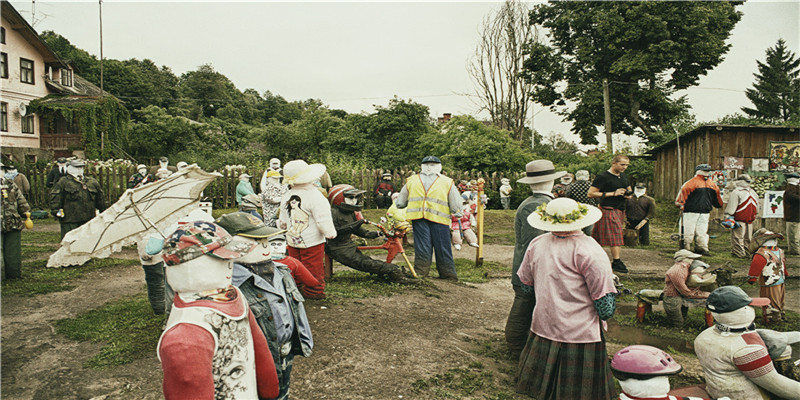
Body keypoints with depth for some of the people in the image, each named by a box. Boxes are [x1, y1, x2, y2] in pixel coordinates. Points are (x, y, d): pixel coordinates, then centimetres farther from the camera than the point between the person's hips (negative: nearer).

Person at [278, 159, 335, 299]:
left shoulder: (286, 196, 3)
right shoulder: (315, 196, -19)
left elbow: (282, 221, 13)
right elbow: (323, 221, -21)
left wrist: (282, 226, 35)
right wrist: (331, 233, -4)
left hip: (292, 241, 6)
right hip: (312, 242, -6)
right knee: (313, 269, 6)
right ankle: (314, 292, 15)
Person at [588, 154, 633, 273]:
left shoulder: (623, 176, 16)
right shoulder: (602, 176, -11)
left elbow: (629, 189, 32)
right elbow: (590, 194, -16)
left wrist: (629, 194, 5)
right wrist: (613, 193, -18)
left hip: (620, 210, 8)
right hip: (609, 210, -8)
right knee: (615, 236, -10)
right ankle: (616, 262, -5)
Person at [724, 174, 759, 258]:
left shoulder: (736, 192, -12)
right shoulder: (753, 193, 13)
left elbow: (731, 207, -14)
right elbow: (757, 208, 21)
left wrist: (728, 217, -10)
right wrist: (754, 216, 29)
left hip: (739, 220, -7)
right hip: (750, 220, 7)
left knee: (738, 238, -3)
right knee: (747, 238, 15)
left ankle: (739, 253, -4)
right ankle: (746, 252, 20)